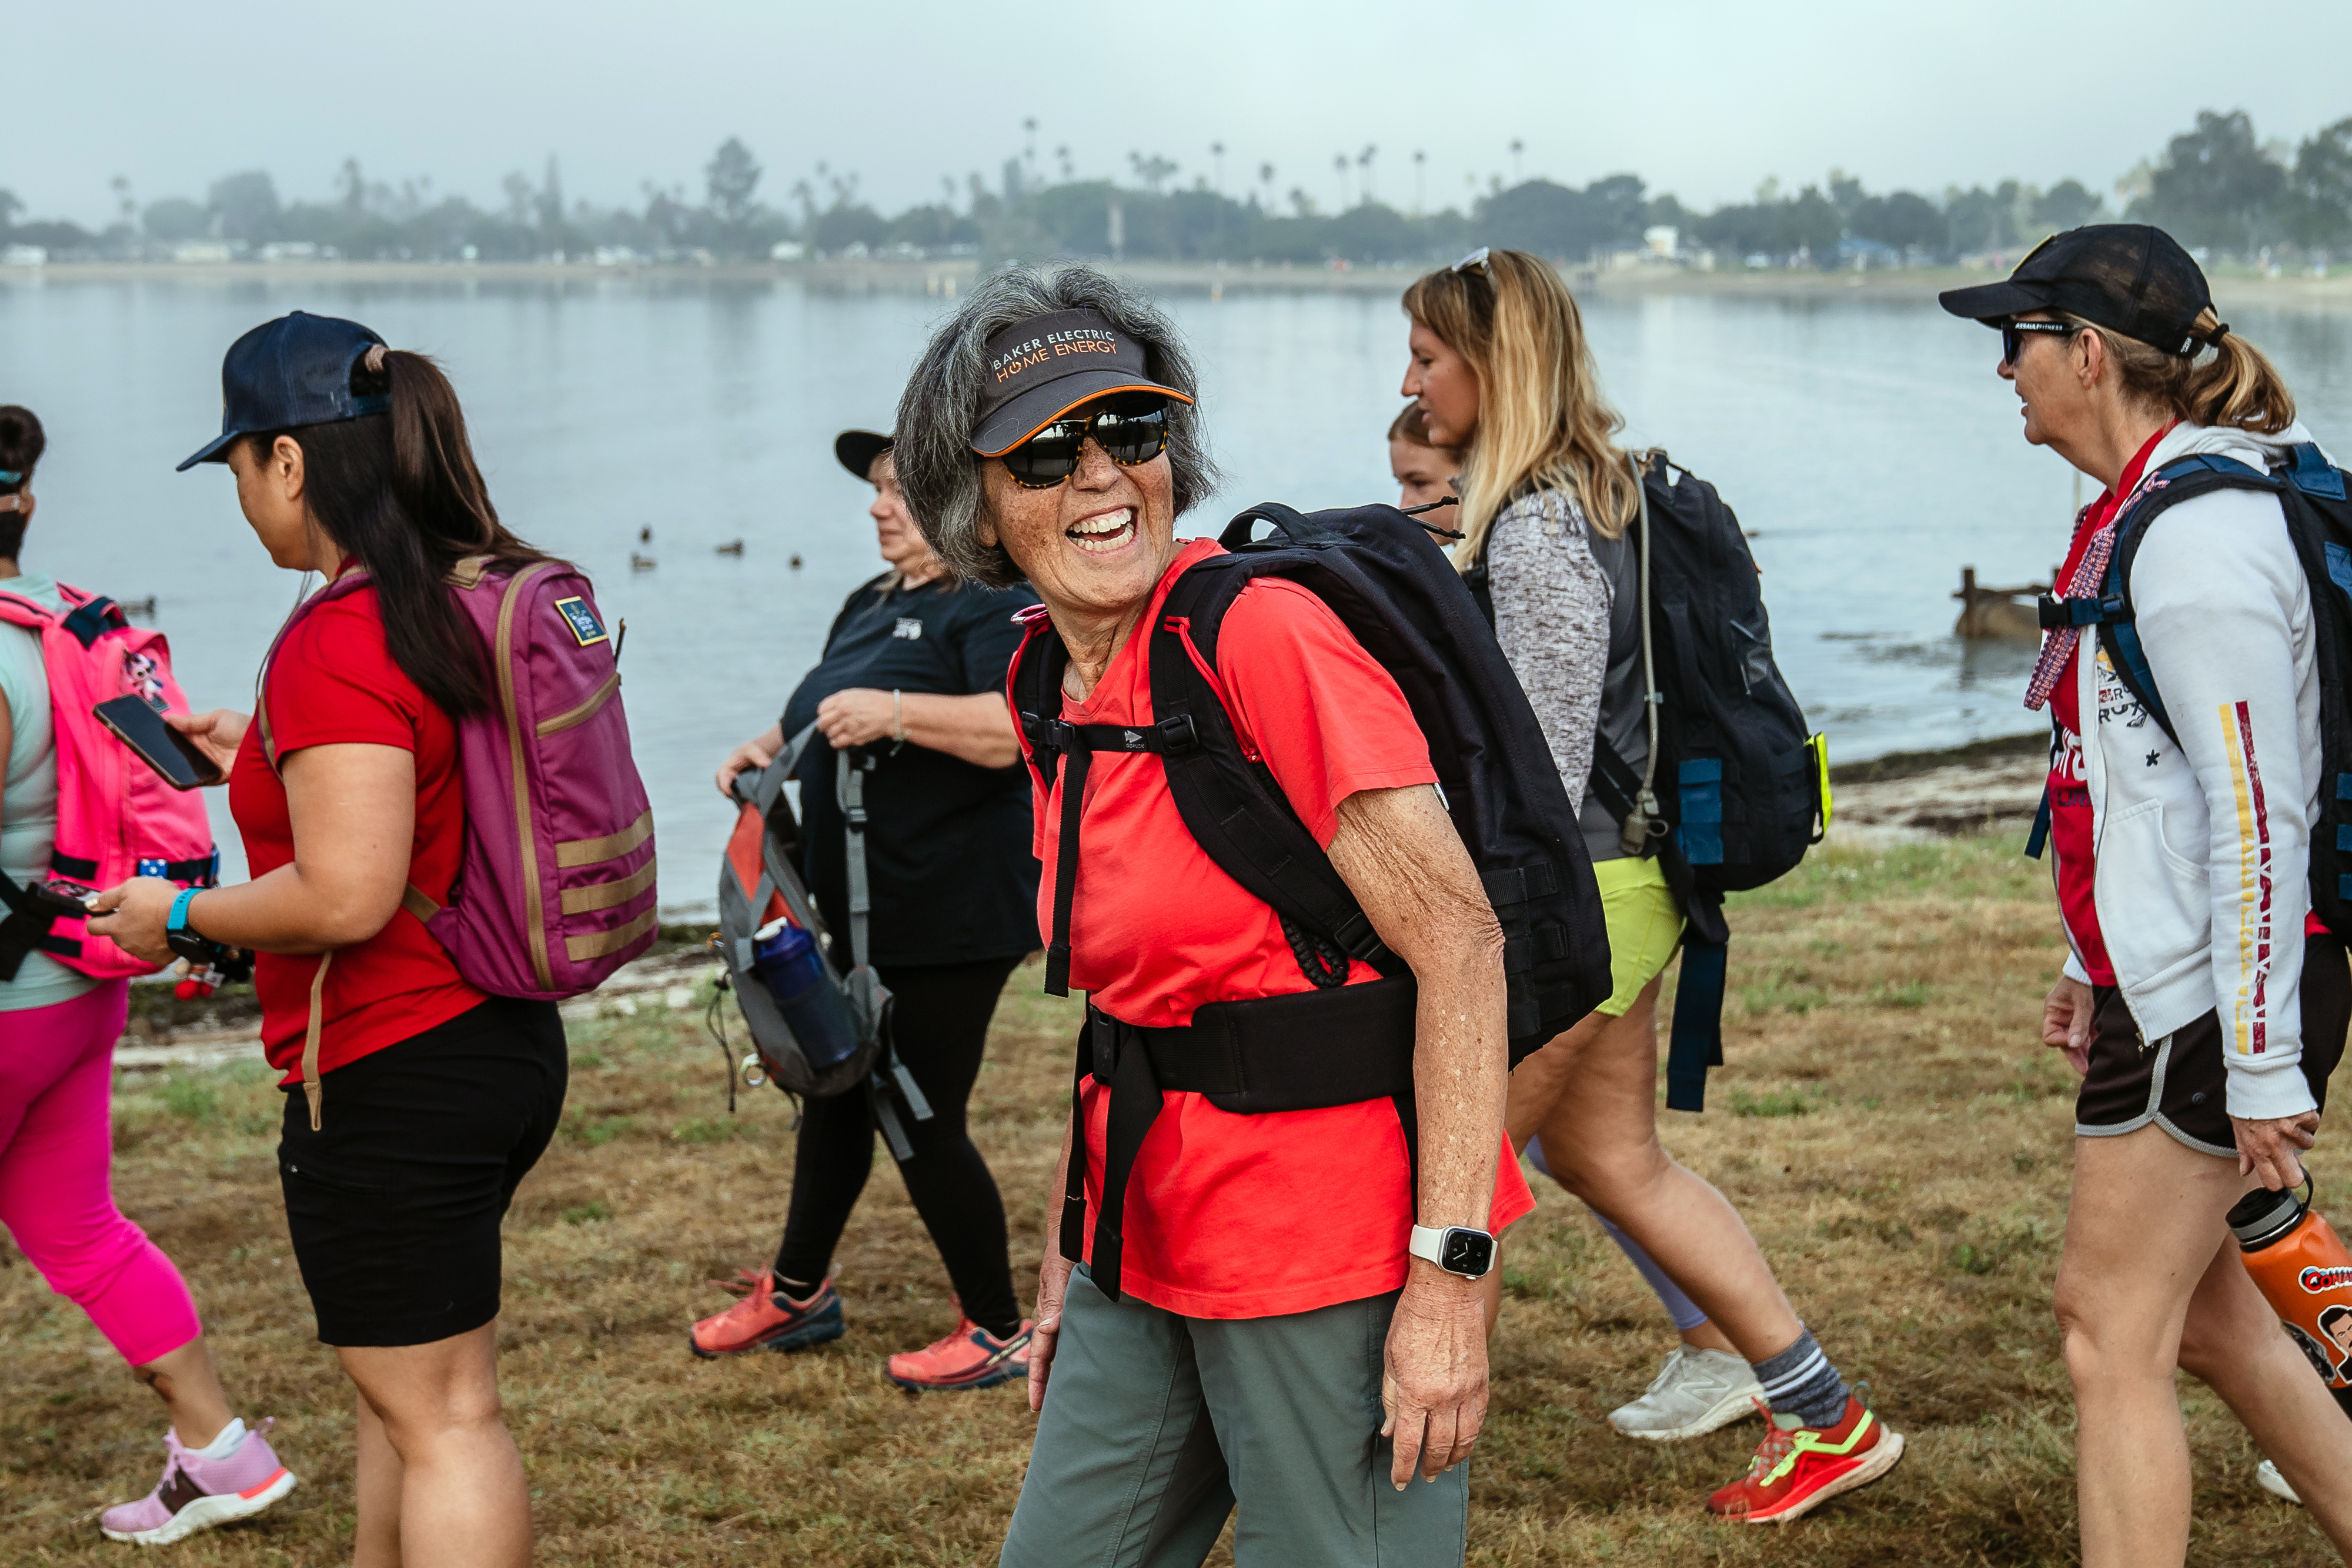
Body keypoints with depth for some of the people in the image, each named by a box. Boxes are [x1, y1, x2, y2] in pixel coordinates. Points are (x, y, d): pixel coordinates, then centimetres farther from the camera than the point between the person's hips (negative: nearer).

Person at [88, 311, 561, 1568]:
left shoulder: (334, 645, -21)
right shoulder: (477, 600, 7)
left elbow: (346, 897, -26)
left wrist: (179, 913, -11)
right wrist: (268, 761, 19)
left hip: (389, 1080, -9)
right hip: (502, 1041, 9)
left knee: (437, 1416, 1)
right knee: (404, 1386, 22)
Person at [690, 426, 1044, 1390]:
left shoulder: (993, 603, -11)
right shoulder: (868, 606, 18)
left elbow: (1015, 731, -26)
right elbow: (825, 723, 27)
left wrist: (898, 712, -32)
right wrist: (768, 749, 7)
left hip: (951, 920, -9)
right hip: (859, 913, 9)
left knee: (924, 1122, -5)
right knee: (835, 1094, 19)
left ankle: (999, 1331, 10)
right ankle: (797, 1293, 35)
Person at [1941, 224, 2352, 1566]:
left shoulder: (2195, 539, -20)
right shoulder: (2148, 510, 12)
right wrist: (2095, 964, 24)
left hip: (2212, 995, -10)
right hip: (2163, 976, 10)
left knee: (2115, 1328, -2)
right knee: (2196, 1304, 18)